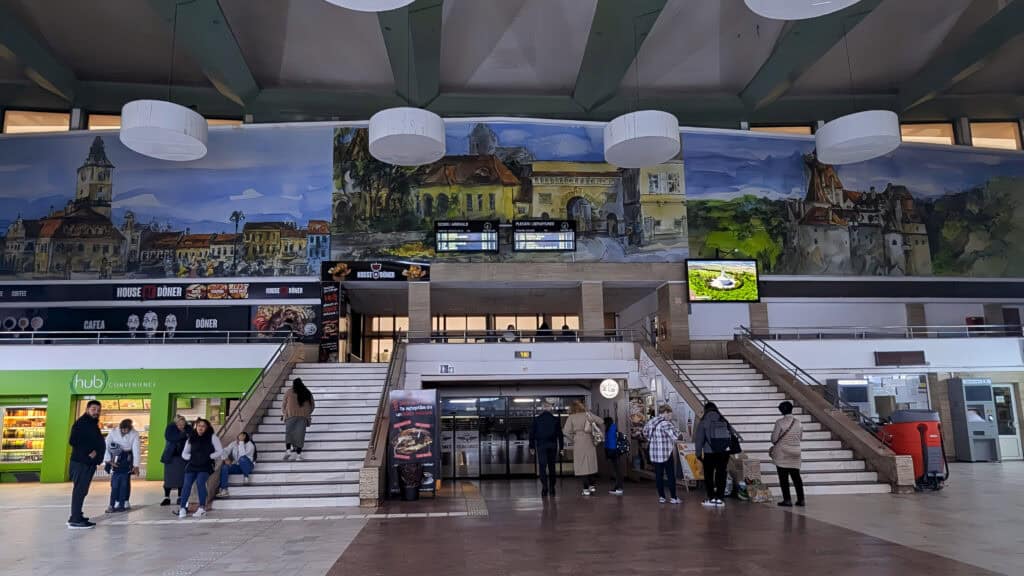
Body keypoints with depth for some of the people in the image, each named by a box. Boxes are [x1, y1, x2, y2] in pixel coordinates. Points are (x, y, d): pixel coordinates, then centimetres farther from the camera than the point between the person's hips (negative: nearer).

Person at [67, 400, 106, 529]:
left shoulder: (93, 425, 18)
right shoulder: (81, 423, -10)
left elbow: (99, 443, 20)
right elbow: (73, 441, -20)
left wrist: (97, 453, 2)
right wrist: (88, 452, -18)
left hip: (88, 463, 9)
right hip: (80, 462, -9)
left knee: (81, 490, 14)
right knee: (80, 490, -8)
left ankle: (76, 517, 23)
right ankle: (76, 520, -6)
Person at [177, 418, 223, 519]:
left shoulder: (212, 437, 2)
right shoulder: (191, 438, 12)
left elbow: (220, 451, 0)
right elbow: (184, 453, 17)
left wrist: (209, 456, -9)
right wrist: (191, 457, -1)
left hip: (205, 466, -3)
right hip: (192, 465, 3)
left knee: (200, 481, -26)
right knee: (187, 484, -18)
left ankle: (202, 508, -20)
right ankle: (182, 508, -12)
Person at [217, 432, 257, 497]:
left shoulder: (250, 445, -13)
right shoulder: (234, 443, 2)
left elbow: (242, 454, -29)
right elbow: (225, 451, -4)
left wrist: (241, 442, -26)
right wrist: (226, 459, -22)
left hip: (247, 466, -5)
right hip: (237, 466, 5)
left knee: (242, 458, -38)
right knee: (224, 467, -24)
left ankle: (246, 477, -16)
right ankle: (224, 490, -29)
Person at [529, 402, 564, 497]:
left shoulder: (536, 419, -1)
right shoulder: (555, 419, 1)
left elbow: (532, 433, 1)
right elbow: (559, 434, 2)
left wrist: (532, 446, 8)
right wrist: (561, 447, 8)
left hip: (541, 445, -1)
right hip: (552, 445, 2)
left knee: (542, 467, -1)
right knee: (552, 467, 10)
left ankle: (544, 488, -12)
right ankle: (552, 488, 11)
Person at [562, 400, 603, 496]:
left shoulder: (571, 417, -2)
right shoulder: (588, 414, 5)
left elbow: (566, 431, -9)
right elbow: (601, 422, 1)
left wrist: (573, 437, 7)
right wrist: (601, 433, 13)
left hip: (578, 442, -3)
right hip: (589, 441, 3)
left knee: (581, 465, 2)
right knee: (590, 464, 15)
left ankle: (586, 489, 1)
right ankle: (592, 485, 11)